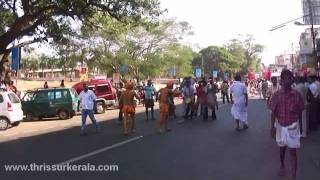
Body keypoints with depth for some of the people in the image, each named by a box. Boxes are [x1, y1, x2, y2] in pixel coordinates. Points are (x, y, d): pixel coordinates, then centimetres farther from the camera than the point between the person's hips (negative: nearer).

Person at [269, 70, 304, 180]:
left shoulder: (296, 95, -10)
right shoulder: (276, 95, -9)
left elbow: (299, 112, 1)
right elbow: (273, 113, -5)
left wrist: (298, 125, 8)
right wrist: (272, 127, -9)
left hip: (293, 127, -1)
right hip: (280, 126, 2)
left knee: (293, 152, -1)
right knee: (282, 148, 20)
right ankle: (282, 166, 44)